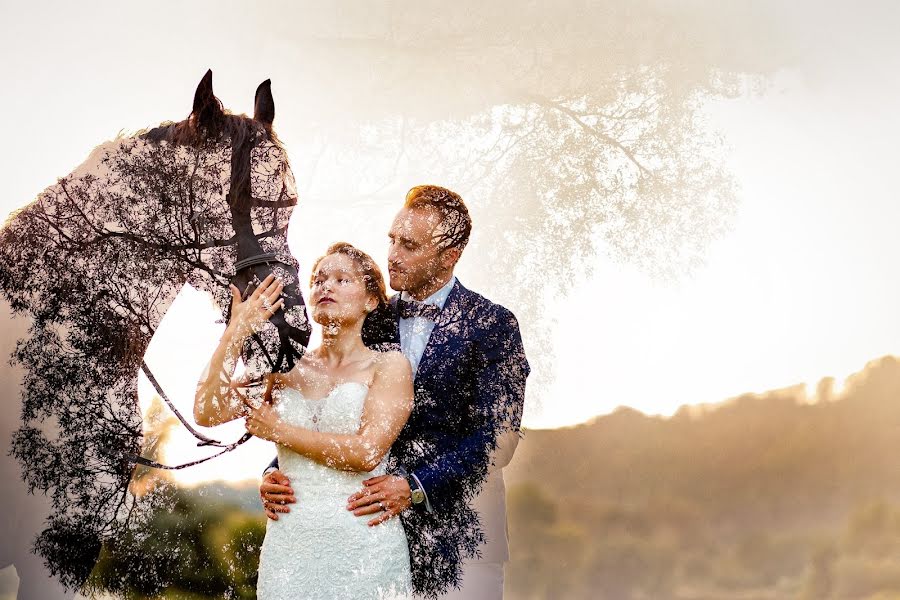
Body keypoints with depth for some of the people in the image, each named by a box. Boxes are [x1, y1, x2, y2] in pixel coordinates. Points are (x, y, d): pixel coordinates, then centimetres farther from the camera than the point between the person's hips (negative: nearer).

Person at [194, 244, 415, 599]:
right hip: (288, 541, 3)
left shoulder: (388, 366, -2)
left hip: (361, 542, -3)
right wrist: (236, 333, -8)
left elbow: (367, 452, -15)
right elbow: (207, 413, -2)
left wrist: (277, 430, -6)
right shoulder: (288, 367, 8)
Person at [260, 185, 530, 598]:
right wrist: (278, 471, -12)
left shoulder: (493, 325, -6)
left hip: (458, 530, -3)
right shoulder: (372, 321, 7)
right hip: (380, 521, 3)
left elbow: (497, 439, -13)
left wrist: (414, 487, -22)